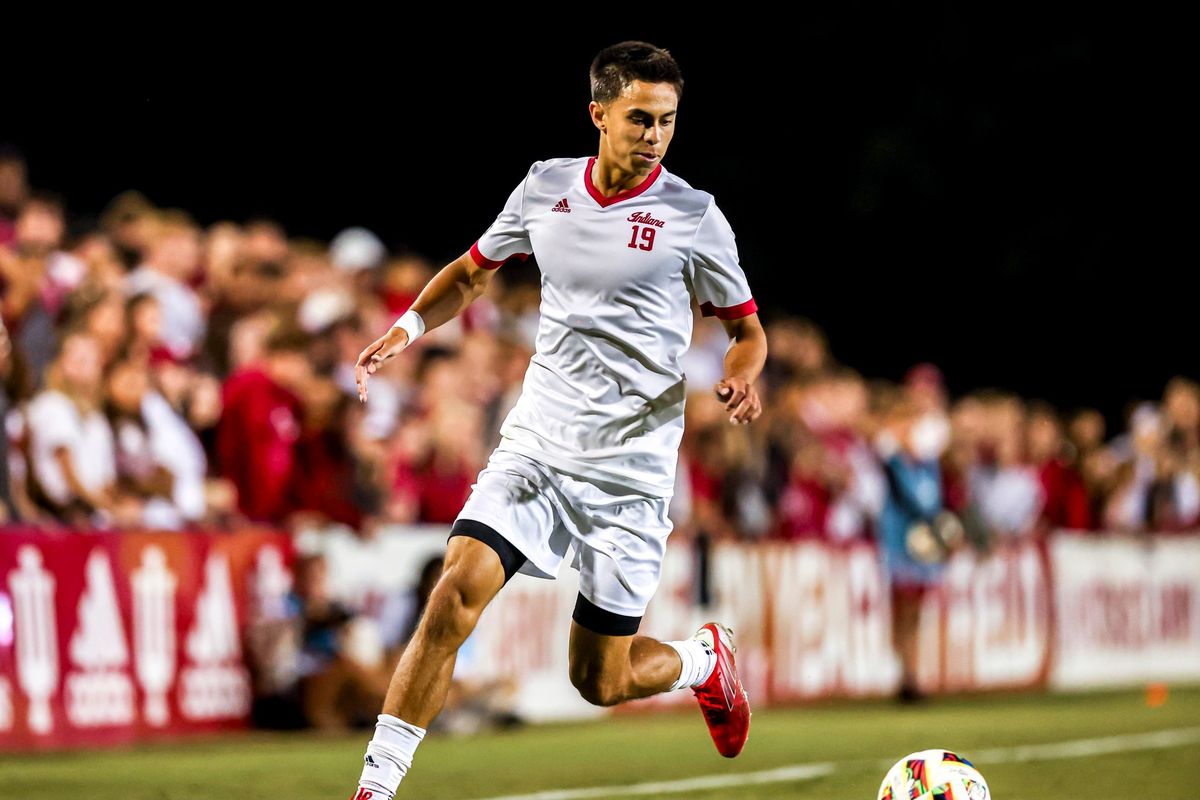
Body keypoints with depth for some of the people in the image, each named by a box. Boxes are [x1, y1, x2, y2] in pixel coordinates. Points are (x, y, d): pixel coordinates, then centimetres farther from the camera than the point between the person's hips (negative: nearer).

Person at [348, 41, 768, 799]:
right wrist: (411, 324, 2)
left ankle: (706, 658, 36)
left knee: (600, 681, 2)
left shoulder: (692, 215, -5)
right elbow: (473, 271, 20)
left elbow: (748, 330, 6)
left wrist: (744, 376, -17)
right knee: (455, 594, -20)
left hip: (630, 469, -2)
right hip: (535, 447, 2)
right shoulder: (546, 187, 4)